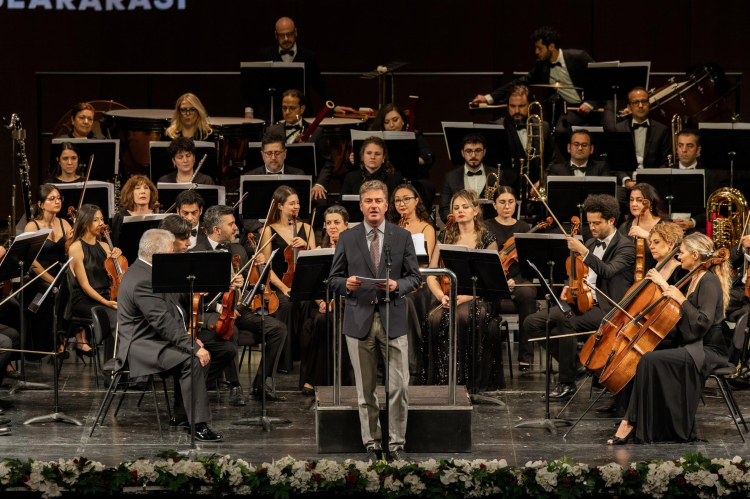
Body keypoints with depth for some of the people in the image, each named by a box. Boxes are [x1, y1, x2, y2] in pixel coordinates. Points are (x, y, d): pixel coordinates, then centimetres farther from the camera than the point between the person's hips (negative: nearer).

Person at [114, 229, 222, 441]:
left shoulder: (148, 272, 12)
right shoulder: (142, 281, -23)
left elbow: (172, 312, 19)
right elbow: (164, 322, -28)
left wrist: (191, 340, 8)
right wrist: (193, 347, -28)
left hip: (156, 341, 11)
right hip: (141, 346, -11)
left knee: (202, 355, 5)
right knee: (191, 360, -26)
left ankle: (181, 417, 10)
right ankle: (200, 426, -25)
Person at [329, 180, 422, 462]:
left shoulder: (402, 237, 6)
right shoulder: (347, 239, 6)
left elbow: (414, 277, 6)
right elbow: (334, 279, 7)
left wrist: (397, 285, -14)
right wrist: (346, 284, -15)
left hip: (392, 319, 0)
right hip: (359, 320, 0)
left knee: (399, 388, -3)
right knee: (365, 389, 6)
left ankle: (396, 444, 8)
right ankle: (371, 445, 14)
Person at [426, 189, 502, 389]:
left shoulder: (487, 238, 4)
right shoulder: (445, 236, 13)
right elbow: (431, 274, 9)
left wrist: (465, 297, -17)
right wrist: (441, 296, -11)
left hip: (476, 299, -3)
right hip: (449, 296, 3)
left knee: (462, 316, -37)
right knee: (436, 318, -32)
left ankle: (464, 378, -28)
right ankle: (440, 379, -25)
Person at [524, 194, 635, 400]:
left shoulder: (625, 247, -7)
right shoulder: (591, 243, 17)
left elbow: (608, 271, -26)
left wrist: (584, 252, -35)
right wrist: (570, 287, 6)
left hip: (605, 308, -8)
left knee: (565, 323, -36)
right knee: (532, 323, -9)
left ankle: (567, 382, -20)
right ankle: (574, 364, 0)